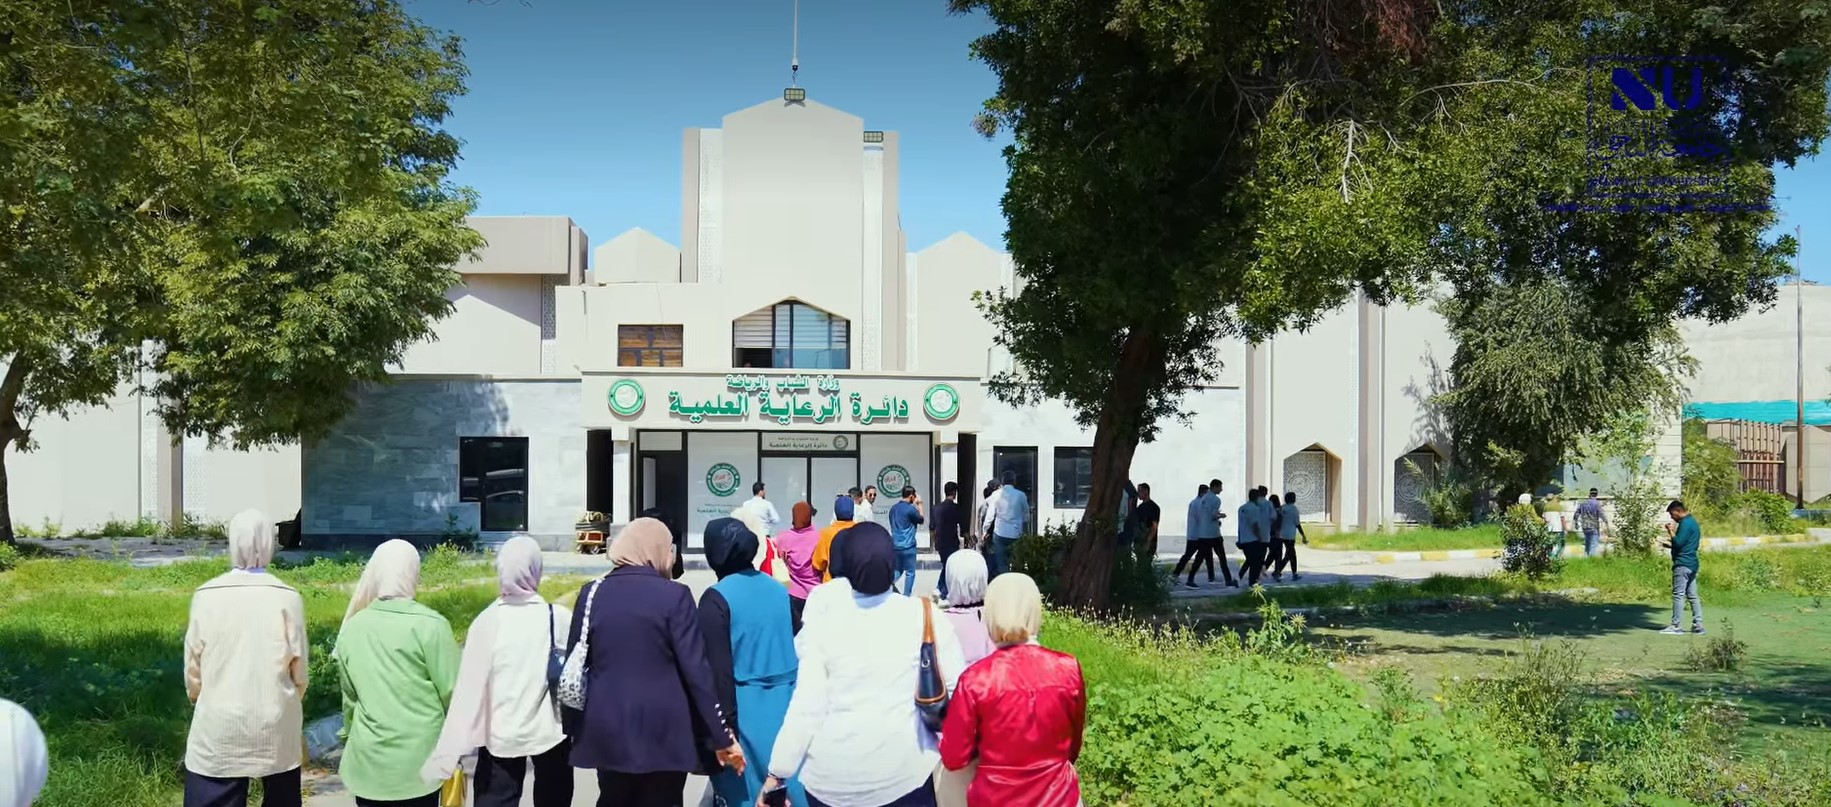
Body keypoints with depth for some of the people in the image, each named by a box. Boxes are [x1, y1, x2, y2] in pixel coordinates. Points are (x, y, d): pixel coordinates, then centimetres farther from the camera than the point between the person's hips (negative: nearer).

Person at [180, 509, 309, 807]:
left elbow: (193, 665, 2)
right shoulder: (287, 598, -7)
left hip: (218, 727, -1)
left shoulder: (206, 596, -7)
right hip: (277, 726, 1)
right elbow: (299, 670, 0)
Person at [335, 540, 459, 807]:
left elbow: (350, 696, 12)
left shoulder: (351, 628, 2)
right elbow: (452, 692, -9)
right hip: (419, 760, -4)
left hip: (368, 760, 4)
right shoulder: (429, 625, -14)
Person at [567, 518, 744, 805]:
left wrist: (574, 726, 17)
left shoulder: (592, 593, 1)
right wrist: (722, 736, -7)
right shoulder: (674, 595, -9)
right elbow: (696, 671, -11)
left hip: (608, 730, 3)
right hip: (664, 732, -3)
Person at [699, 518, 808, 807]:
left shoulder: (716, 598, -11)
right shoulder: (779, 590, 6)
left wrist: (725, 725, -11)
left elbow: (718, 668, -14)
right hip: (785, 704, 6)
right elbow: (798, 649, 11)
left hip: (745, 709, -5)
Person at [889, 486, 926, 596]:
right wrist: (919, 505, 7)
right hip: (908, 547, -7)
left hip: (895, 545, 7)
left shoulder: (893, 508, 7)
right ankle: (906, 597, 5)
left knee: (898, 571, 19)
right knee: (910, 573, 5)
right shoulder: (911, 509, -15)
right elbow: (921, 520, 2)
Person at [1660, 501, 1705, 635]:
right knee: (1692, 596, 10)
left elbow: (1678, 542, -19)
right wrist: (1671, 545, 18)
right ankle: (1698, 624, 9)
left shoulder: (1685, 523, -13)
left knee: (1678, 595, -8)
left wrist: (1671, 531, -7)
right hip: (1692, 564, 10)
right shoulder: (1692, 521, 18)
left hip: (1683, 564, -10)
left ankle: (1675, 626, -8)